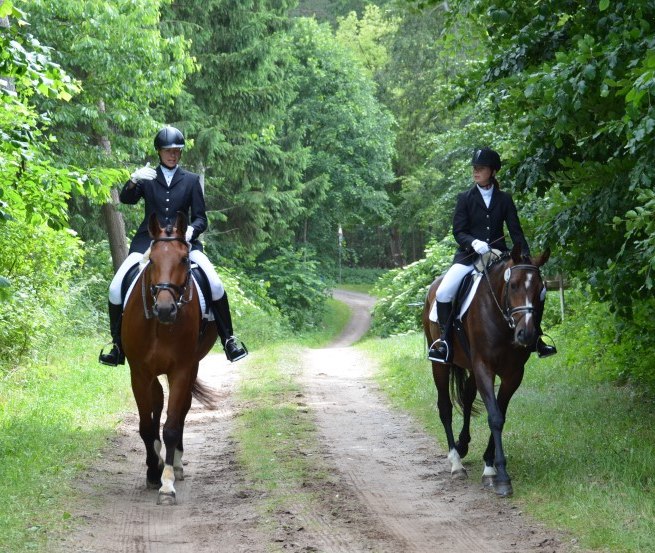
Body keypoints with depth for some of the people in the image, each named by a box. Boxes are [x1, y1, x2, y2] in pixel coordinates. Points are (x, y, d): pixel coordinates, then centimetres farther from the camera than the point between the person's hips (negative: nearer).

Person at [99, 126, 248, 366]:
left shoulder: (191, 180, 11)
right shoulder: (147, 178, 11)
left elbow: (200, 218, 8)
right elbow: (125, 199, -4)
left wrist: (191, 230, -15)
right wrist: (133, 180, -24)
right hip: (148, 242, 0)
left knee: (215, 285, -21)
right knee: (116, 289, -16)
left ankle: (228, 339, -7)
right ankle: (117, 345, 0)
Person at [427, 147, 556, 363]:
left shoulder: (504, 199, 7)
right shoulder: (465, 198, 3)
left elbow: (516, 232, 5)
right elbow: (458, 231, -3)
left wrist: (527, 257, -9)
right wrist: (474, 242, -24)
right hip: (469, 255, -2)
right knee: (443, 292, -25)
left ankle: (535, 338, 7)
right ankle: (445, 339, -9)